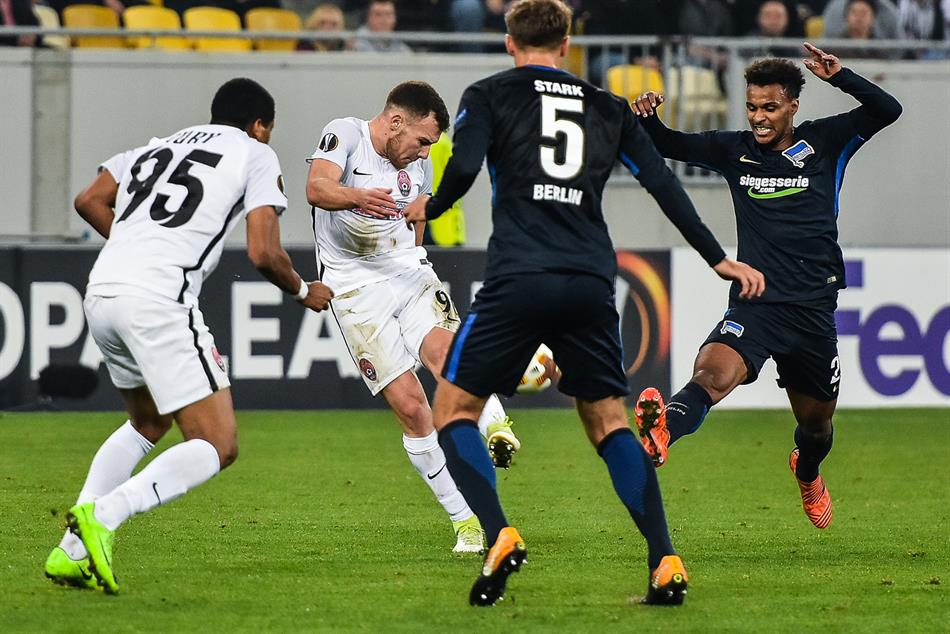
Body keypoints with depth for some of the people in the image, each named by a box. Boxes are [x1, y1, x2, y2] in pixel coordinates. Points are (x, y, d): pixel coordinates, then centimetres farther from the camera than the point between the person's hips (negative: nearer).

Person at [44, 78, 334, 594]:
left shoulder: (158, 147, 27)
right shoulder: (255, 155, 10)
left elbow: (89, 201, 23)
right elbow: (263, 254, 1)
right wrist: (304, 292, 20)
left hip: (100, 295, 7)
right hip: (158, 300, -7)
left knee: (149, 422, 29)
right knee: (217, 445, -2)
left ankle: (71, 551, 16)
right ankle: (102, 516, -24)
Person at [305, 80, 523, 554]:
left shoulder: (419, 167, 12)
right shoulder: (344, 134, -6)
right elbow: (317, 188, -26)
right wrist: (358, 198, -45)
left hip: (408, 273, 4)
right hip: (357, 288, -4)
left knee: (443, 348, -30)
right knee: (409, 404, -11)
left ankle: (496, 429, -50)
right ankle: (466, 520, -7)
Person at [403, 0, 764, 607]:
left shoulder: (488, 95, 9)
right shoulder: (608, 107, 19)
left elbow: (462, 170, -6)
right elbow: (664, 184, 17)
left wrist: (427, 207, 16)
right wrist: (719, 259, 23)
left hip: (518, 281, -3)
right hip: (592, 284, 4)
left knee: (454, 408, 9)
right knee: (608, 420, 13)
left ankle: (500, 536, -13)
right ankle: (665, 562, -1)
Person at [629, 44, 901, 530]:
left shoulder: (824, 143, 2)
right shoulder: (734, 150, 6)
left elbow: (887, 111, -8)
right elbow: (668, 145, 12)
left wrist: (839, 77, -22)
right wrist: (648, 120, -11)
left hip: (813, 313, 1)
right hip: (753, 304, -1)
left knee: (816, 421, 18)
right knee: (713, 372, -31)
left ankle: (808, 473, 53)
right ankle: (663, 432, -60)